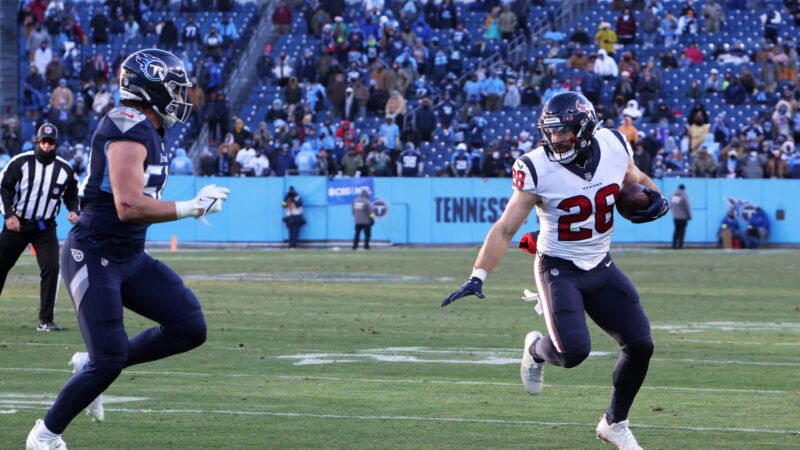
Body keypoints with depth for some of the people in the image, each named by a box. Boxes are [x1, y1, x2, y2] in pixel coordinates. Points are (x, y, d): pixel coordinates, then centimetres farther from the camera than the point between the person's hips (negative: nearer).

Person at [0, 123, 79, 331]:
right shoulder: (20, 162, -8)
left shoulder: (65, 170, -1)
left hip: (45, 228, 1)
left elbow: (72, 195, 12)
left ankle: (46, 320, -9)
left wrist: (73, 211, -8)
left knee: (51, 268, -15)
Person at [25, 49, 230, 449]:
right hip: (93, 257, -9)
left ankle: (93, 365, 12)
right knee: (109, 360, -10)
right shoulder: (129, 130, -19)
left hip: (130, 258, 9)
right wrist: (191, 208, -23)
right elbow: (128, 207, -29)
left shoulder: (146, 131, 11)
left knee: (189, 328, -2)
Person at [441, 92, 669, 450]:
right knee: (574, 352, -22)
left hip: (600, 268, 5)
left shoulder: (613, 147, -8)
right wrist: (477, 278, -24)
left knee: (640, 346, 0)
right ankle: (536, 349, 16)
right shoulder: (539, 169, -19)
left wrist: (655, 197, -7)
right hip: (559, 269, -5)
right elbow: (505, 229, -16)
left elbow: (635, 179, 16)